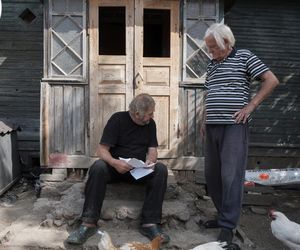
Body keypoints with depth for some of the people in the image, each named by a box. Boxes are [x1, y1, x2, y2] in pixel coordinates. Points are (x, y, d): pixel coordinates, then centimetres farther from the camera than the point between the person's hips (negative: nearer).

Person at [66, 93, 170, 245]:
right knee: (98, 167, -34)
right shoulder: (118, 119, -7)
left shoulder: (150, 124, 5)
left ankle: (150, 223, -28)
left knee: (161, 170, -26)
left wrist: (150, 160, -21)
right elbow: (102, 150, -13)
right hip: (115, 167, -2)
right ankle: (89, 224, -30)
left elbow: (152, 149, 4)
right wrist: (114, 162, -34)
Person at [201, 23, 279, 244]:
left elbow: (272, 80, -3)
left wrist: (250, 105, -9)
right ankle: (224, 215, 24)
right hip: (213, 127, 7)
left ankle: (228, 226, 0)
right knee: (212, 175, 9)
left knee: (231, 176, -8)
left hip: (234, 127, -7)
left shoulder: (244, 57, 0)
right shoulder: (212, 65, 17)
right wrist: (205, 122, 18)